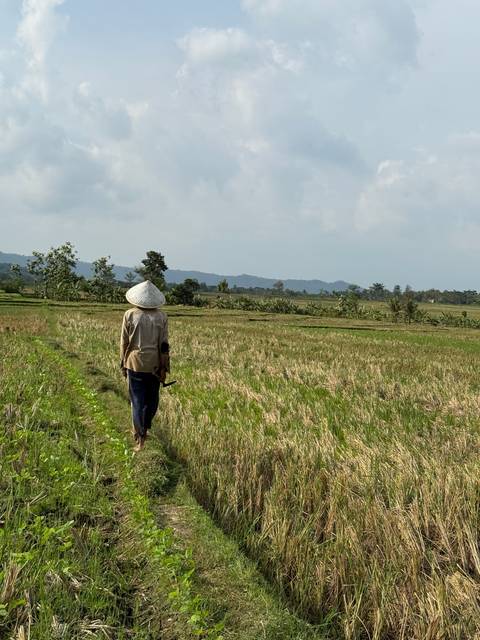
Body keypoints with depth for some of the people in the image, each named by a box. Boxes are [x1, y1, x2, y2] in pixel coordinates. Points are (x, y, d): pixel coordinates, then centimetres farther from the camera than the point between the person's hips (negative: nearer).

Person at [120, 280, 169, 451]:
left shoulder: (130, 315, -7)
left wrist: (123, 364, 9)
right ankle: (144, 427, 37)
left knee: (137, 400, 5)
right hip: (154, 364, 1)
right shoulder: (161, 317, -5)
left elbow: (124, 342, -2)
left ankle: (140, 438, 3)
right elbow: (164, 345, -4)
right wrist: (164, 367, 4)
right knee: (152, 398, 20)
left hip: (135, 363, -1)